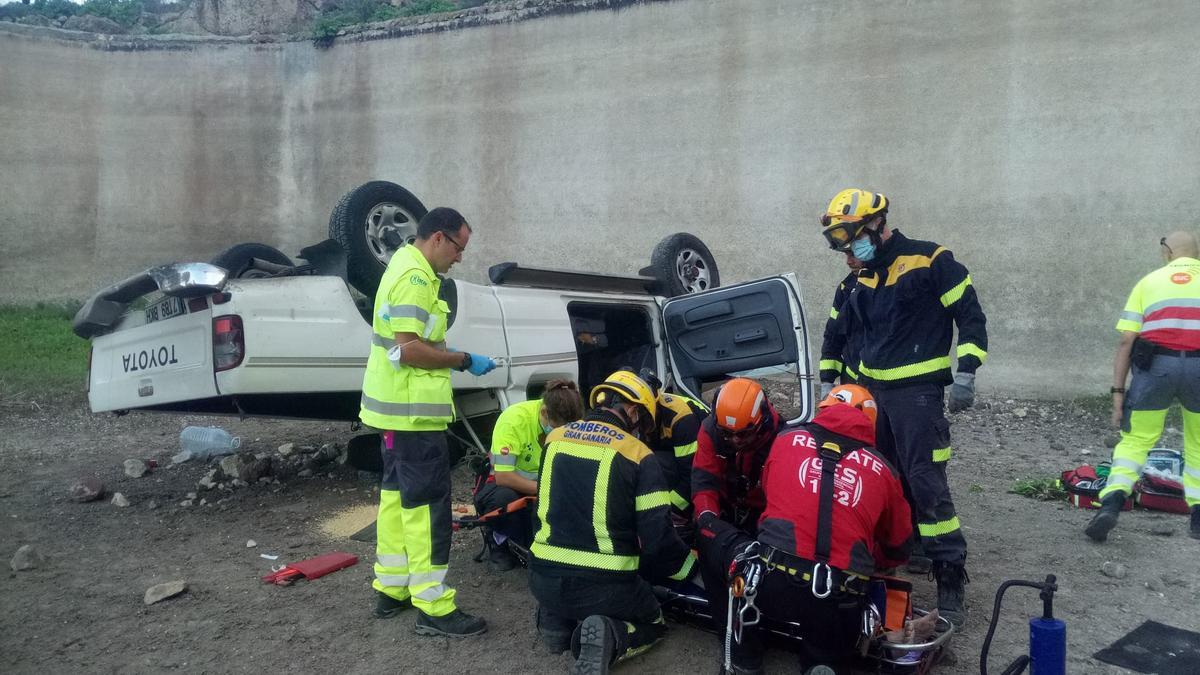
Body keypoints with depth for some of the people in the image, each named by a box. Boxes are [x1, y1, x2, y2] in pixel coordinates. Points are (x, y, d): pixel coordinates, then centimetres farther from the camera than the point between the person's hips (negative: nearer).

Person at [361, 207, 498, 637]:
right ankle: (433, 608, -3)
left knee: (398, 493, 17)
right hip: (412, 410, -11)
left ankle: (392, 588, 27)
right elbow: (410, 350, -25)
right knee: (427, 503, -7)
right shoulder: (415, 276, -17)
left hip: (396, 407, 11)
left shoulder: (404, 265, 16)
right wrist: (464, 360, -16)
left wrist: (453, 358, 11)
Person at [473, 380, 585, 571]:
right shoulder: (514, 418, -29)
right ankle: (499, 543, -4)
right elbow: (502, 476, -31)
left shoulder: (571, 424, -16)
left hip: (541, 485, 4)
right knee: (505, 497, -38)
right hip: (503, 485, -4)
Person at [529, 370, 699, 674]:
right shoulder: (637, 454, -8)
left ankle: (555, 620, 7)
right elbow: (658, 538, -9)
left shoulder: (555, 437, 5)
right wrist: (690, 566, 10)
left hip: (542, 578, 5)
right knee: (653, 624, 23)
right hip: (605, 585, -5)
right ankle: (609, 638, -8)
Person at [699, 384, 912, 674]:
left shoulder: (786, 438, 13)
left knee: (716, 530, 25)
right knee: (831, 649, 36)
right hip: (838, 601, 3)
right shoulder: (882, 468, 15)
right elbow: (899, 549, 27)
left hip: (772, 583, -2)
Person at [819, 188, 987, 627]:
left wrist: (966, 371, -14)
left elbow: (970, 314, -7)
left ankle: (951, 578, -5)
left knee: (926, 483, -11)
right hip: (873, 391, 8)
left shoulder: (929, 261, -8)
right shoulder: (861, 280, 14)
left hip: (917, 391, -7)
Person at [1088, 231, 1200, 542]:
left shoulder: (1149, 281, 15)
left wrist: (1118, 390, 8)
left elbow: (1126, 341, 6)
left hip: (1155, 365, 0)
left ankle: (1110, 504, -7)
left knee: (1136, 440, 10)